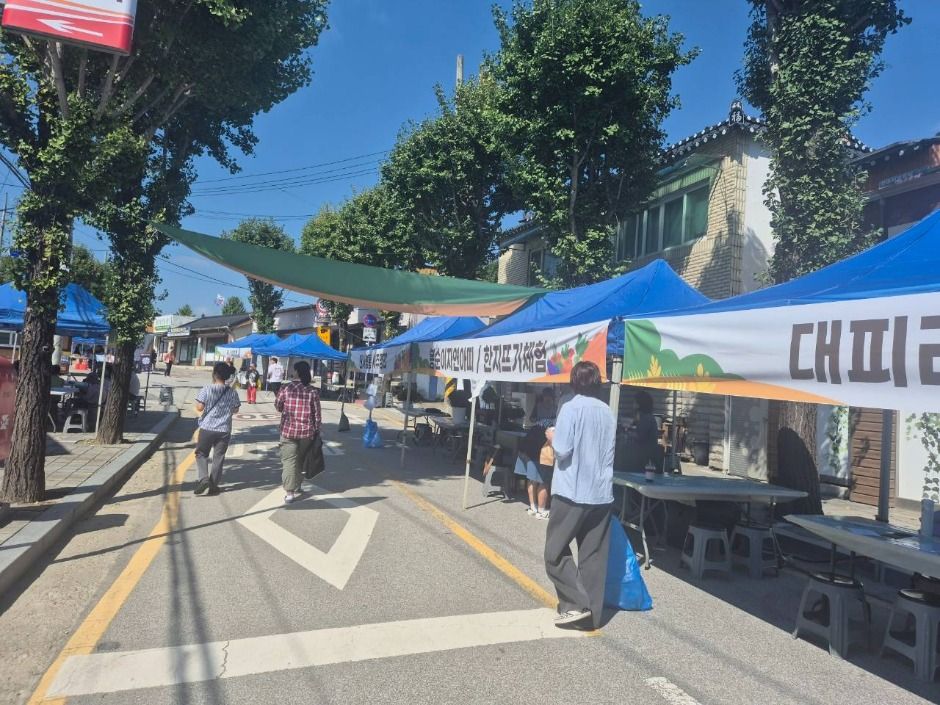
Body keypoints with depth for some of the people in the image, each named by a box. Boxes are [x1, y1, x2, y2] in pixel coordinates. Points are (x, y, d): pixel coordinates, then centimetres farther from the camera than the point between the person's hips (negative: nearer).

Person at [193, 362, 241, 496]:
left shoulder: (207, 389, -10)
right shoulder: (232, 392, -2)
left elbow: (199, 407, -11)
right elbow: (235, 410, 8)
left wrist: (208, 406, 9)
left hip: (207, 428, -2)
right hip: (224, 430, 2)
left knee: (201, 454, 13)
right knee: (218, 457, 10)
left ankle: (203, 479, -5)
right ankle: (213, 485, 14)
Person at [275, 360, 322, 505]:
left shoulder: (286, 388, -6)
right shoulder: (313, 392, -4)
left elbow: (277, 406, 8)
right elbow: (317, 415, -2)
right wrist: (317, 431, 9)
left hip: (288, 430, -1)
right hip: (307, 432, 2)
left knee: (289, 461, 1)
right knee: (300, 460, 18)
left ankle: (289, 492, -4)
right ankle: (296, 487, 30)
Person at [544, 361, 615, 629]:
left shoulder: (571, 408, -10)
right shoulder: (608, 413, 8)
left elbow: (562, 451, -16)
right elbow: (608, 453, 15)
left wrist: (552, 437, 3)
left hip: (572, 492, -6)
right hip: (601, 493, 6)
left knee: (555, 551, 7)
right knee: (594, 555, 10)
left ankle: (576, 604, -1)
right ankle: (593, 613, 14)